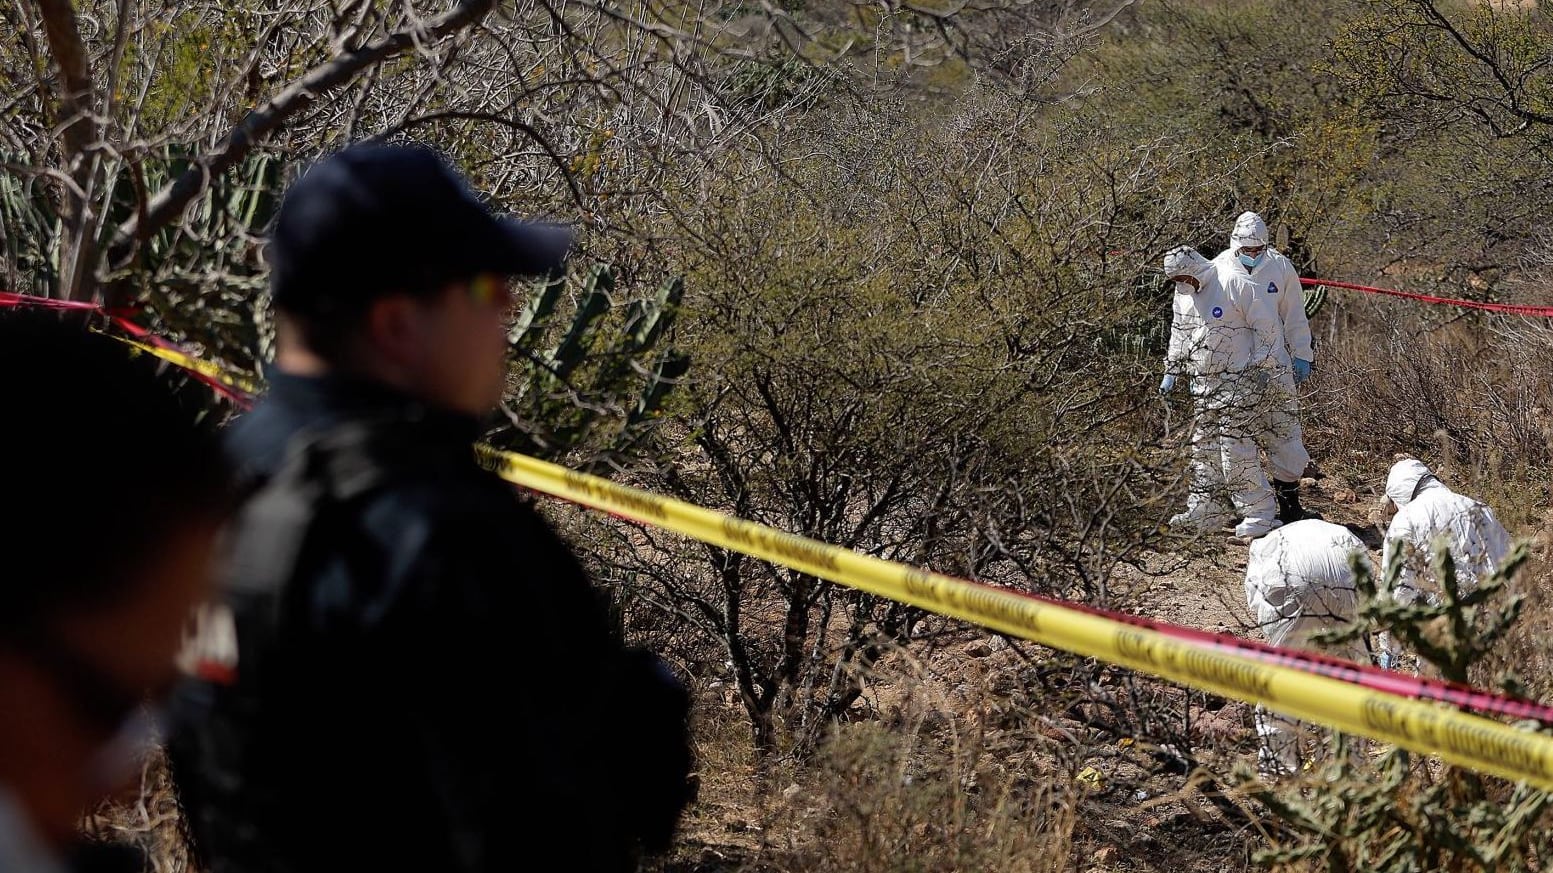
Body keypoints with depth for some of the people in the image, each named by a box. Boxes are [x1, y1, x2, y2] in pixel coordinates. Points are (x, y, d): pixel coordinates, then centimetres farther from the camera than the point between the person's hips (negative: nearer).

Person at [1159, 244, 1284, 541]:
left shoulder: (1234, 286, -16)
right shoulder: (1183, 294, 9)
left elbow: (1268, 325, -12)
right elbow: (1179, 333, 23)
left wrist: (1263, 367, -12)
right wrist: (1172, 371, 19)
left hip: (1237, 381, -8)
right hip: (1203, 383, 8)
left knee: (1236, 448, -12)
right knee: (1204, 447, 11)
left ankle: (1259, 514, -7)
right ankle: (1206, 509, 21)